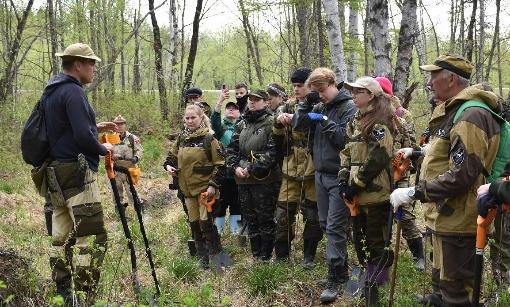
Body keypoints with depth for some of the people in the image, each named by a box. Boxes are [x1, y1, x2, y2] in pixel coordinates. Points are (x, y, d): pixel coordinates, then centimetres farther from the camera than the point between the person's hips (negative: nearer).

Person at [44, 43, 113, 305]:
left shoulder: (52, 91, 16)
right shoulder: (73, 91, -13)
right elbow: (83, 137, -21)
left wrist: (96, 127, 20)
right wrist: (103, 149, -4)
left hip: (56, 174, 10)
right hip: (77, 174, -10)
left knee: (62, 236, 12)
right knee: (92, 236, -9)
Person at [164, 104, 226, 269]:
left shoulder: (209, 138, -8)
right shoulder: (181, 139, 7)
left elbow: (220, 164, -8)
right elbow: (171, 157, 21)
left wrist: (213, 184, -16)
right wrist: (168, 166, -1)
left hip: (205, 187, -5)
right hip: (188, 188, 6)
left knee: (205, 222, -13)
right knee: (194, 224, 9)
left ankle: (217, 256, 2)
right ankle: (203, 260, 21)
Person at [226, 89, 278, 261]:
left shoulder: (271, 123, -8)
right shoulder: (242, 124, 14)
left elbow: (272, 152, -18)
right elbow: (232, 149, 14)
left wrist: (251, 169, -19)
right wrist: (235, 167, -4)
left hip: (264, 179, -7)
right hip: (243, 180, 7)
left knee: (265, 220, 2)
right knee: (250, 219, 14)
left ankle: (266, 257, 12)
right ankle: (255, 255, 25)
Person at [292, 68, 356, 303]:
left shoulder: (349, 107, -9)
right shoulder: (319, 107, 11)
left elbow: (346, 138, -19)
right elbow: (297, 125, 6)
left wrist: (325, 121, -18)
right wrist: (307, 104, -3)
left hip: (339, 176, -7)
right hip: (320, 174, 8)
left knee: (335, 227, -7)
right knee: (326, 225, 13)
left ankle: (335, 279, -1)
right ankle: (341, 269, 27)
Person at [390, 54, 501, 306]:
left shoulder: (471, 116, -21)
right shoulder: (452, 111, 14)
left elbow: (461, 175, -29)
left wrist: (414, 193, -26)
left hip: (457, 221, -10)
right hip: (446, 217, 10)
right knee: (442, 284, 27)